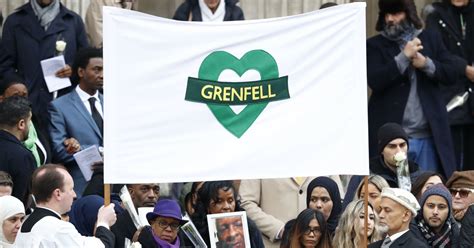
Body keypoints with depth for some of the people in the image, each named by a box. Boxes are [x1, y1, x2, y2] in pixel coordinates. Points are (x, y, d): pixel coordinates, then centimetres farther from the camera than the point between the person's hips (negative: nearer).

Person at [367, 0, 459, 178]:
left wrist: (427, 64, -11)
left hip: (429, 136, 2)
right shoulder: (375, 45, 5)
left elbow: (452, 74, 6)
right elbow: (374, 81, -10)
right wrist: (404, 57, -16)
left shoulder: (431, 39, 13)